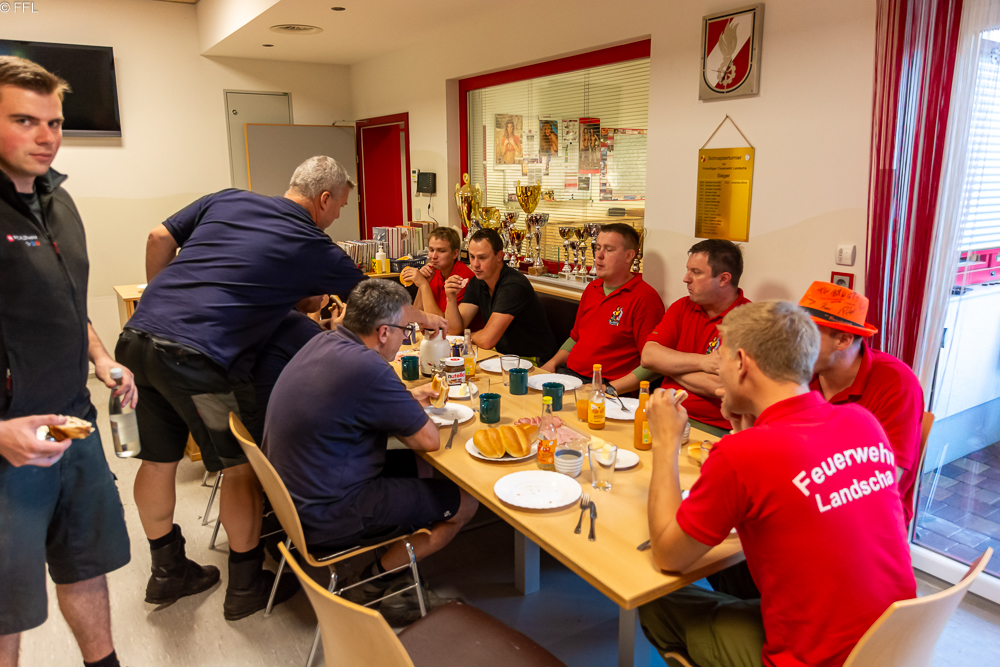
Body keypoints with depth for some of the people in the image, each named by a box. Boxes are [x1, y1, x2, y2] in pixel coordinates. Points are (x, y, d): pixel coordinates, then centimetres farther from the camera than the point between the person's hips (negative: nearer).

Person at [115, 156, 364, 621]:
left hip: (138, 337, 7)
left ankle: (168, 573, 40)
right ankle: (246, 587, 25)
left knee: (158, 460, 19)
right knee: (242, 468, 10)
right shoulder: (315, 250, 0)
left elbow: (160, 239, 16)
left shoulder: (228, 200, 14)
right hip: (198, 357, -7)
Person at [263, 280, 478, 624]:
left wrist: (405, 400, 20)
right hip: (324, 518, -9)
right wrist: (409, 414, 2)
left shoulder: (324, 342, 0)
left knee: (415, 466, 22)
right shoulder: (368, 368, -28)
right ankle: (373, 588, 8)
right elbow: (429, 440, -18)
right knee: (464, 501, 0)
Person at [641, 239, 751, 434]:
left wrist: (670, 366, -5)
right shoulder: (682, 307, 9)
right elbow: (648, 356, -1)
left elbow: (724, 387, -22)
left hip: (713, 429, -6)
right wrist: (701, 362, -14)